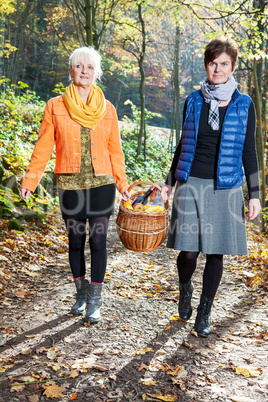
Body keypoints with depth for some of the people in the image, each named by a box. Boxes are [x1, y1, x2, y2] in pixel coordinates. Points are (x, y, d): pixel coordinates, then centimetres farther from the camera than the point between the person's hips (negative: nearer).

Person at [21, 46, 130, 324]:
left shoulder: (107, 109, 6)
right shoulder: (55, 106, 2)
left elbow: (115, 150, 9)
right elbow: (43, 146, 1)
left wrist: (122, 182, 5)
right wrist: (30, 180, -3)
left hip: (101, 185, 0)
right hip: (70, 185, 0)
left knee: (98, 241, 0)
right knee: (76, 241, 9)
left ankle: (95, 301, 13)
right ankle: (81, 293, 29)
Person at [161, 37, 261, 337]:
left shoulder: (244, 105, 3)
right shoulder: (193, 102, 6)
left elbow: (248, 152, 5)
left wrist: (254, 194, 0)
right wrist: (169, 183, 12)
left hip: (225, 187, 0)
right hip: (192, 183, 1)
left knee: (216, 251, 4)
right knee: (188, 251, -4)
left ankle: (204, 313, 22)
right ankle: (185, 288, 31)